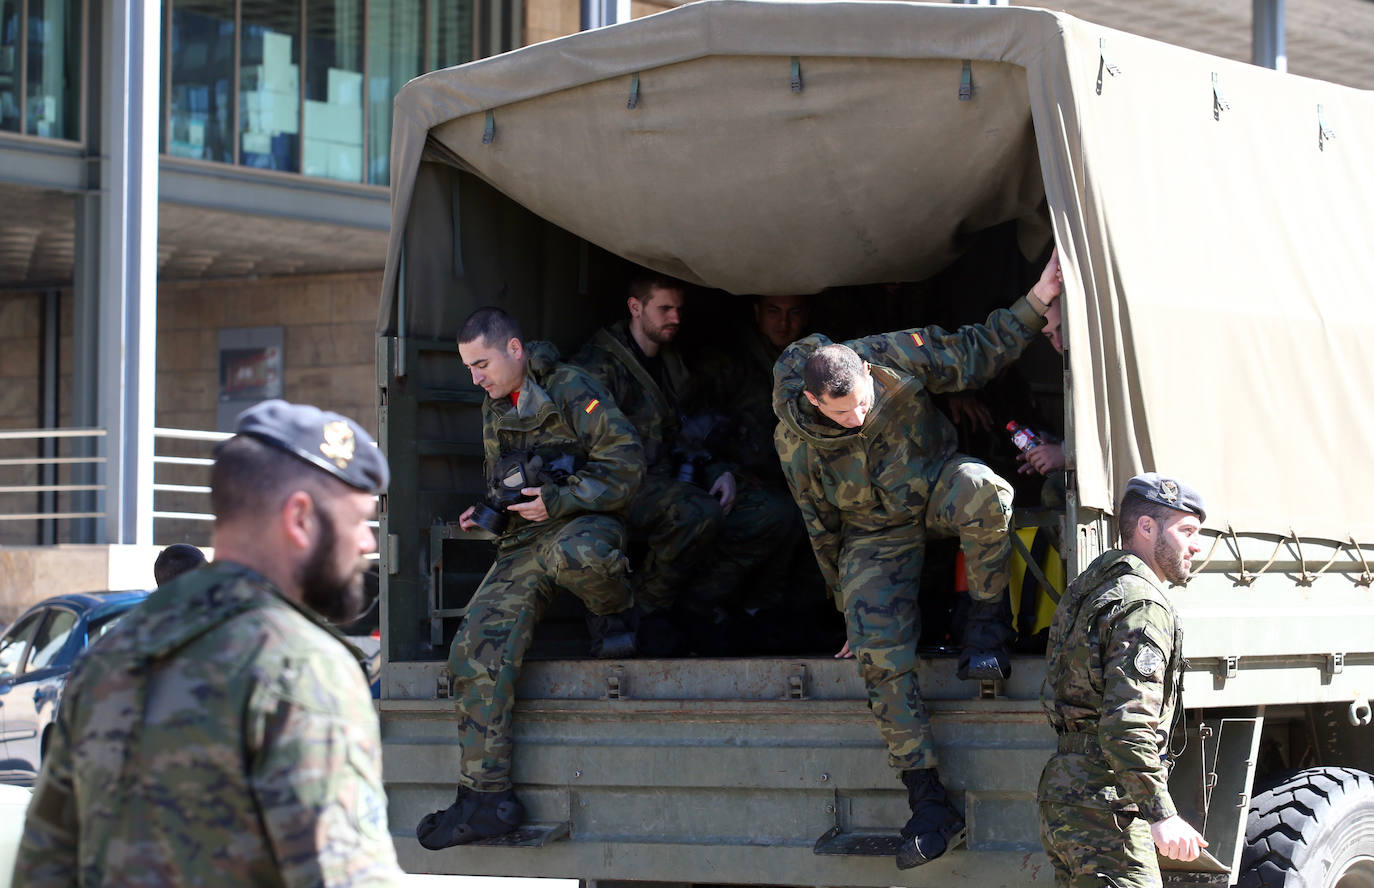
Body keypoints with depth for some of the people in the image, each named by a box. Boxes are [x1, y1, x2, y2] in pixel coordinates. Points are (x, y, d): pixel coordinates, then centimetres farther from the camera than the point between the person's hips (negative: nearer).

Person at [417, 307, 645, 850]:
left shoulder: (570, 390, -6)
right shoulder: (494, 409, 19)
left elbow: (625, 462, -12)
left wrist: (558, 499, -18)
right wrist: (485, 512, 12)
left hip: (585, 523, -6)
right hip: (524, 543, 6)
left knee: (577, 553, -46)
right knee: (478, 649, -15)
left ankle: (613, 617, -8)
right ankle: (486, 796, -14)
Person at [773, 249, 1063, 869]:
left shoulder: (893, 356, -22)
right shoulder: (796, 443, -20)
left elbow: (976, 354, -7)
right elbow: (822, 529, -5)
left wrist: (1035, 302, -20)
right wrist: (849, 608, 4)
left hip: (935, 488, 1)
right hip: (876, 532, -1)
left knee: (981, 489, -38)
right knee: (879, 649, -21)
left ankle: (988, 626, -16)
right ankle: (929, 805, -18)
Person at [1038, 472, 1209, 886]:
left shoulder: (1089, 588, 18)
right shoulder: (1143, 605, -13)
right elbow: (1128, 722, -23)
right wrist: (1162, 815, -25)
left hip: (1061, 797, 10)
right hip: (1103, 806, -10)